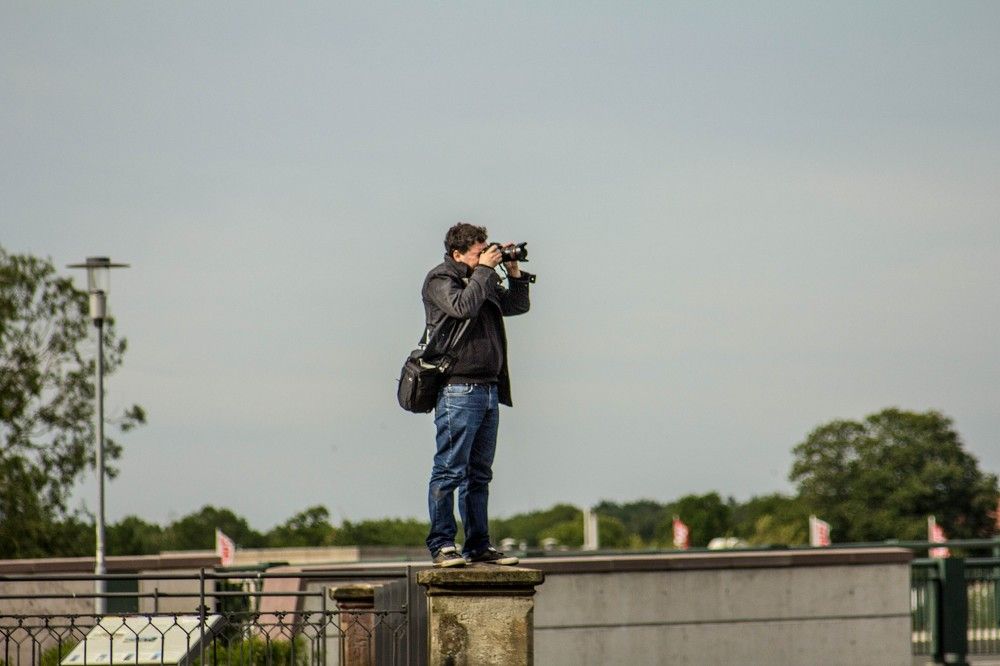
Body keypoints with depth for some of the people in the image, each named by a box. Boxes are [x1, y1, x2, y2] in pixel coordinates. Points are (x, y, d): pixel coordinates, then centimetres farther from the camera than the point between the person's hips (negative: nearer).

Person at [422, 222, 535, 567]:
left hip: (489, 388, 8)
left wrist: (515, 274, 13)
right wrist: (484, 270, -12)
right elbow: (463, 307, -21)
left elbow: (518, 305, 28)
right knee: (450, 470, -7)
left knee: (479, 473, 10)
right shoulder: (439, 280, -3)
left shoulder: (483, 281, 20)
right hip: (458, 388, -8)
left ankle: (478, 545, 13)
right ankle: (442, 545, -6)